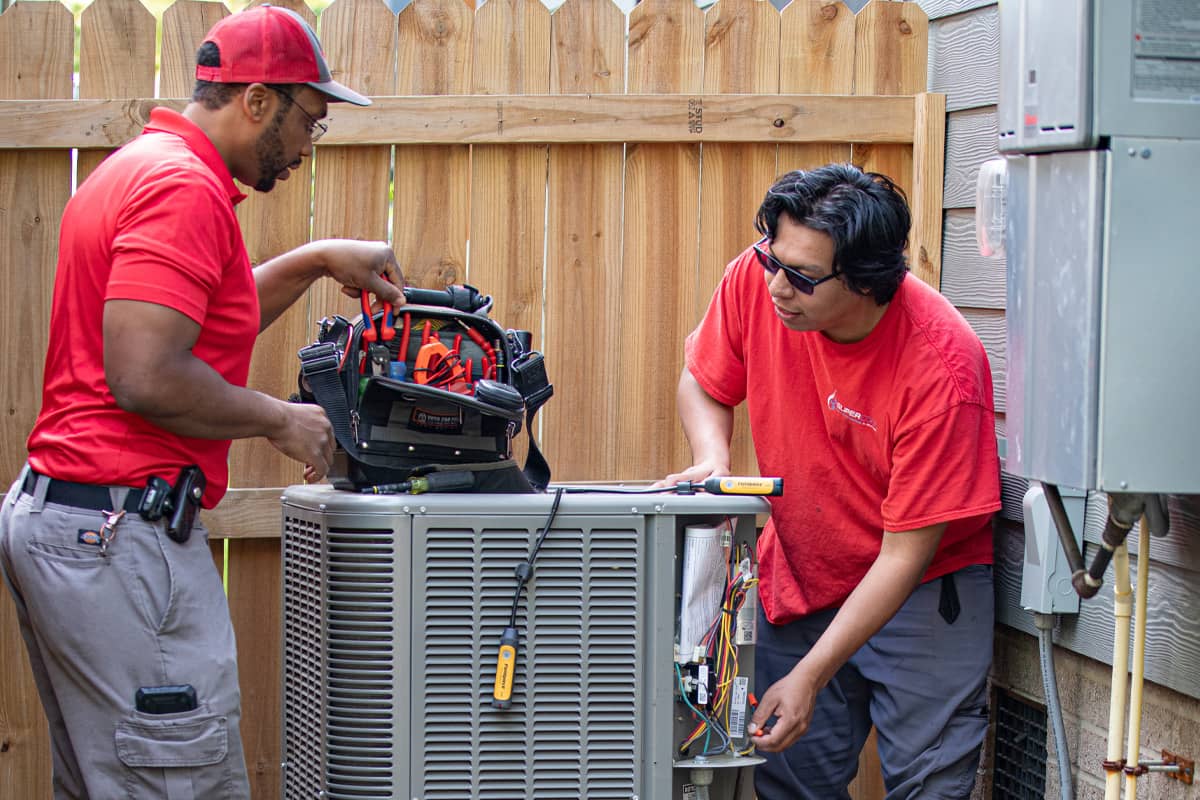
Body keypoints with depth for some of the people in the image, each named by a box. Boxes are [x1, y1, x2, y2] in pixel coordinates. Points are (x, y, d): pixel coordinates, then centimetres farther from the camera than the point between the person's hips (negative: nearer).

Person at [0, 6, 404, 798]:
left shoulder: (138, 168, 19)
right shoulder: (185, 185, -14)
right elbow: (146, 376, -23)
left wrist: (315, 261, 25)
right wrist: (281, 420, -9)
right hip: (122, 526, -11)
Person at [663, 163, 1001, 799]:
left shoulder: (941, 366, -28)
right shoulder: (756, 281, -15)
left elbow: (905, 552, -24)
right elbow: (703, 384, 6)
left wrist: (810, 677, -26)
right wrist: (712, 461, -16)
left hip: (920, 586, -4)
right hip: (797, 574, 4)